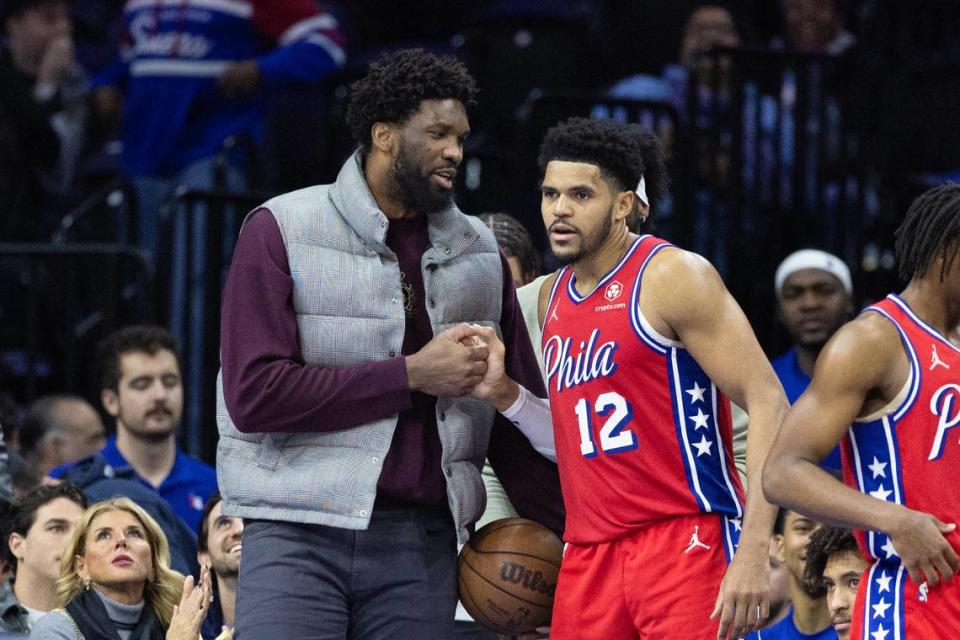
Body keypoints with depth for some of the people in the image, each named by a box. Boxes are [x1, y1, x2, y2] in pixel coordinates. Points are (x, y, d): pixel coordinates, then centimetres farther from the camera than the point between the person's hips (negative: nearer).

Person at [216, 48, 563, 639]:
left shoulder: (479, 252, 15)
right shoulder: (283, 230, 0)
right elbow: (254, 395, -11)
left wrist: (567, 538, 5)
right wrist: (412, 375, -11)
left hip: (422, 544, 4)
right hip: (299, 538, -4)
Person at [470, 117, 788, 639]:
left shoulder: (672, 278, -8)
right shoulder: (553, 298, 16)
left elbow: (768, 405, -14)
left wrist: (754, 551, -22)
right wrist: (505, 395, 6)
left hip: (683, 540, -7)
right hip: (589, 552, 7)